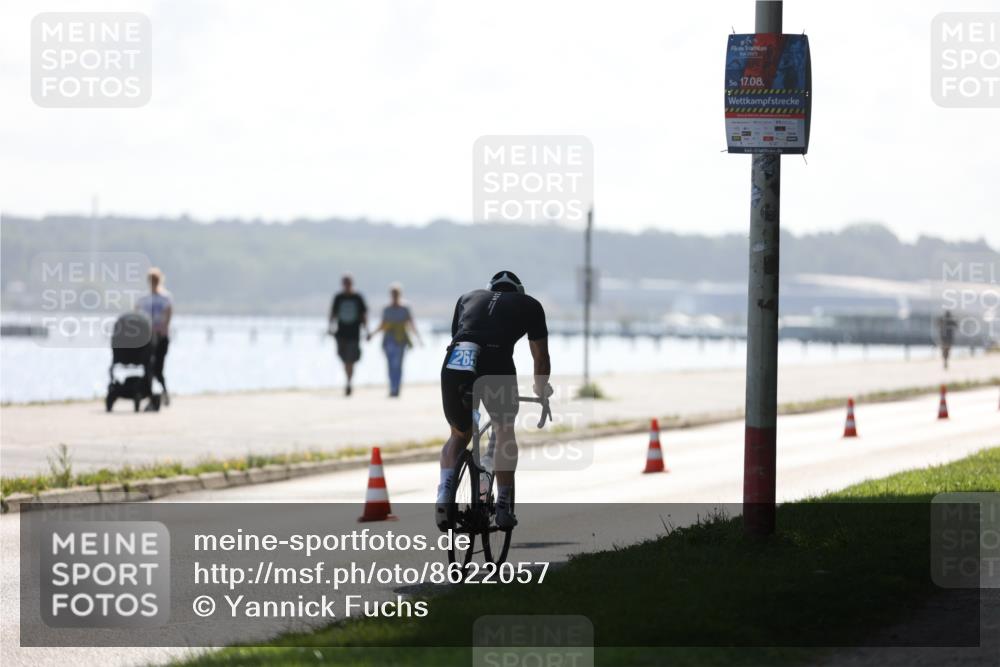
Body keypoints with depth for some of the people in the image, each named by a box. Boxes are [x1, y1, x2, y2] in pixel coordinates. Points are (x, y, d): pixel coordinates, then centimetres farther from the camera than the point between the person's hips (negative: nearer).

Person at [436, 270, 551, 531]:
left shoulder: (469, 297, 34)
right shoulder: (529, 305, 28)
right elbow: (541, 357, 33)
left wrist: (462, 384, 57)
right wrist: (541, 388, 53)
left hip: (454, 365, 2)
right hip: (497, 368, -2)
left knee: (459, 435, 25)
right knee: (505, 433, 24)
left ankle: (444, 494, 4)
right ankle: (504, 507, 19)